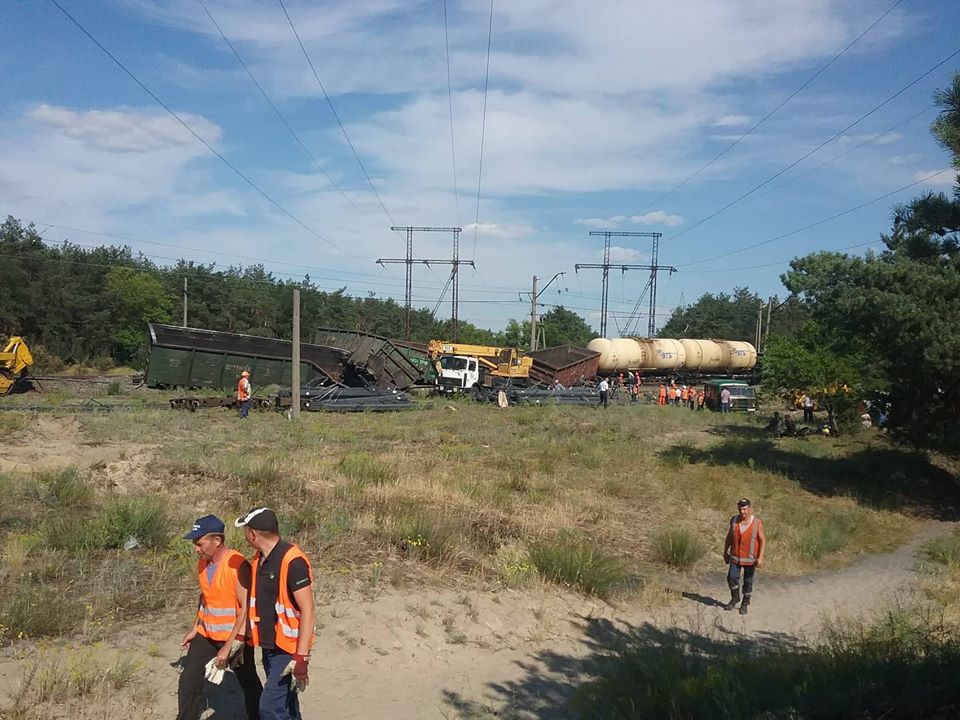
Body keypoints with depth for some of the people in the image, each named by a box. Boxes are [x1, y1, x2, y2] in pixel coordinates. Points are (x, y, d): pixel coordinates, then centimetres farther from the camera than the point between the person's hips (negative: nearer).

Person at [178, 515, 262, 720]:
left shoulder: (237, 565, -24)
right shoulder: (203, 562, 0)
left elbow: (246, 608, -24)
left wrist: (229, 646, -23)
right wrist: (195, 629, 12)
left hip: (235, 637, -6)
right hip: (207, 635, 6)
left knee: (248, 683, 11)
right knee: (188, 681, 0)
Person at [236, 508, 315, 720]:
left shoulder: (292, 561, -21)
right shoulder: (259, 559, 6)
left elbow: (307, 611, -21)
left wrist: (301, 657, -23)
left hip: (288, 649, -8)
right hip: (268, 647, 8)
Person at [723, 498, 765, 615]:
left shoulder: (757, 523, -14)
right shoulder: (734, 520, -4)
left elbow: (762, 541, -11)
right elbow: (729, 536, 8)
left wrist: (760, 557, -18)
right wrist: (725, 551, 10)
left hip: (750, 558, -2)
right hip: (736, 556, 2)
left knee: (748, 581, 7)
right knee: (732, 577, -4)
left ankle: (745, 604, 24)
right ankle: (735, 598, 20)